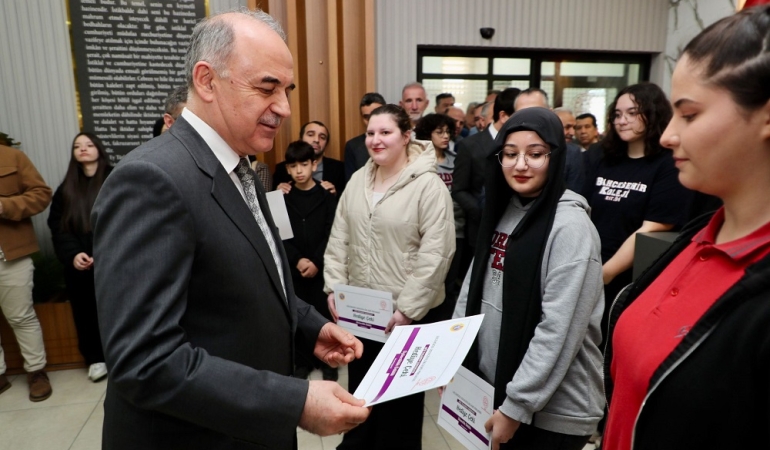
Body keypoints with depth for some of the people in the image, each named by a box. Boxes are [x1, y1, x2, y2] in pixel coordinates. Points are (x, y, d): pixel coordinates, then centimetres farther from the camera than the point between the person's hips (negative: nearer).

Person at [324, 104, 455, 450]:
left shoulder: (429, 186, -14)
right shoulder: (358, 180, 5)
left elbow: (435, 255, -18)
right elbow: (339, 240, 7)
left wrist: (407, 309, -18)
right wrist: (334, 289, -1)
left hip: (408, 312, -5)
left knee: (400, 395, 13)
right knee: (359, 388, 23)